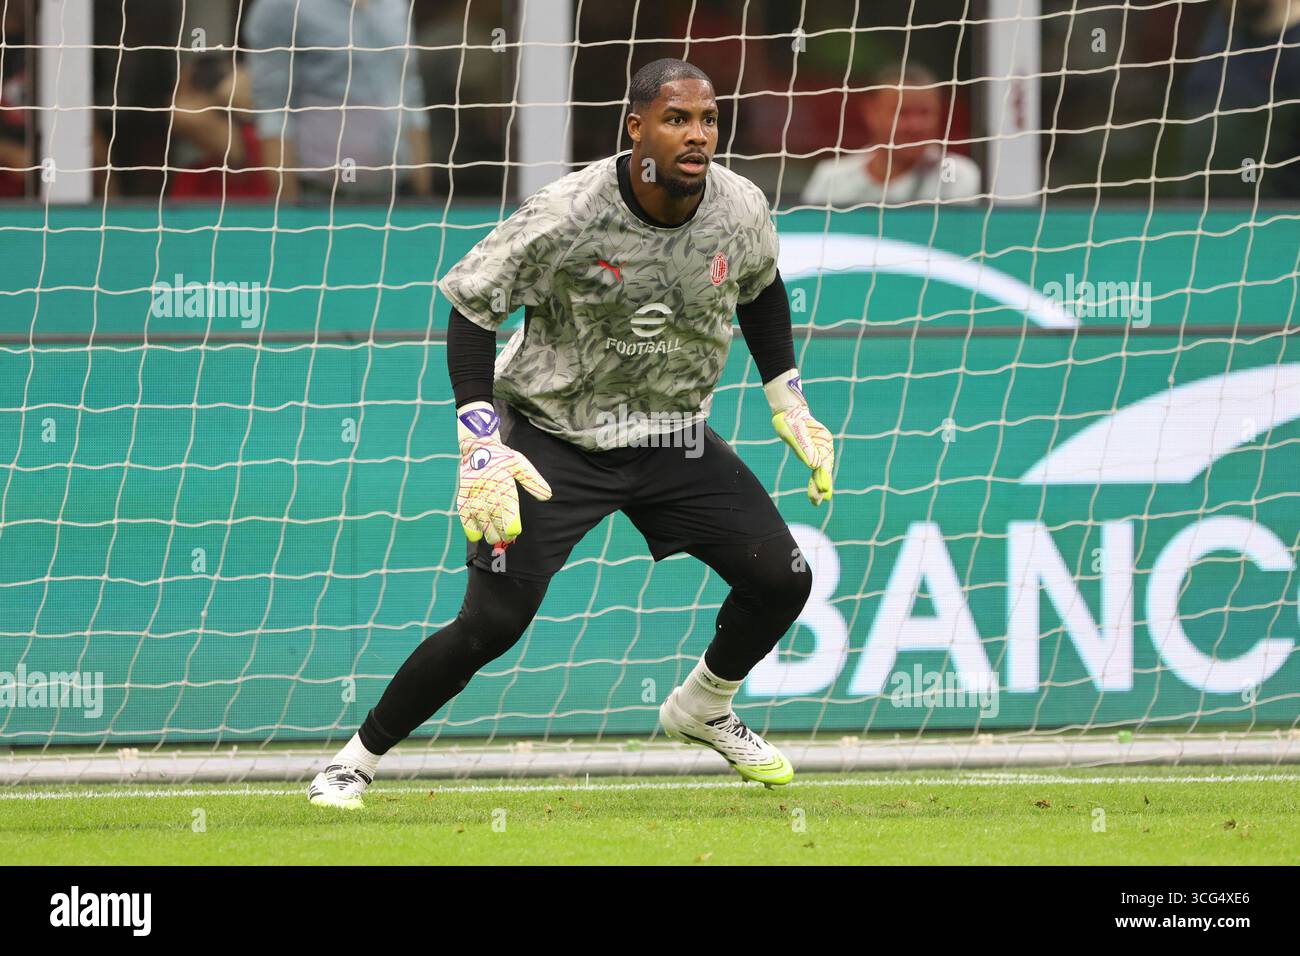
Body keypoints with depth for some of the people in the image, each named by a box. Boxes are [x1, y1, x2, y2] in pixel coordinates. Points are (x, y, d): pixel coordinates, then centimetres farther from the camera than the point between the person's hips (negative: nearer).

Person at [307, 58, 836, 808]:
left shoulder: (741, 209, -10)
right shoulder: (568, 214, -24)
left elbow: (761, 289, 13)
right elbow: (471, 302, -17)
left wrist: (790, 404, 13)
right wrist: (481, 442, -25)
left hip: (674, 437, 5)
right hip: (554, 437, -5)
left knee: (782, 578, -4)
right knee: (492, 622, -16)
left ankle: (704, 709, 27)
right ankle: (358, 759, 2)